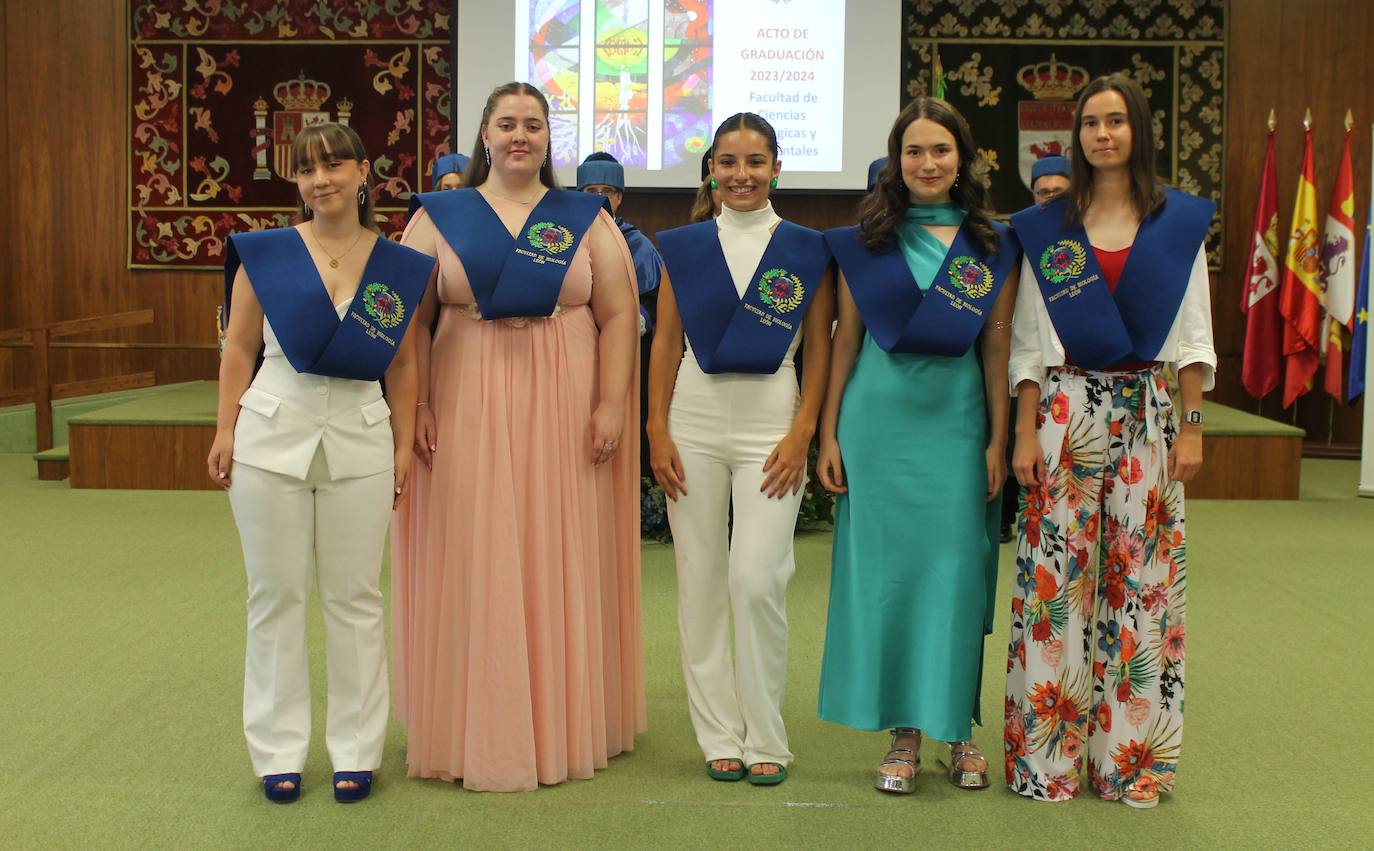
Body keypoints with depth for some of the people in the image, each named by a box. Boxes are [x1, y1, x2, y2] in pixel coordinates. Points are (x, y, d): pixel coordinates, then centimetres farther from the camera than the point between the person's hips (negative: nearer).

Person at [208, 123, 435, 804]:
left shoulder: (399, 268, 5)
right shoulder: (264, 254, 2)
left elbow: (403, 364, 8)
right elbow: (240, 347, 3)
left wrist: (404, 445, 3)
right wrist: (225, 431, -4)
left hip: (360, 440, 1)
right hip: (273, 433, 0)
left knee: (354, 598, 5)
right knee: (276, 593, 5)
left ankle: (355, 751, 16)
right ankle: (279, 750, 16)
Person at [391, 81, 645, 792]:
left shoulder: (587, 219, 8)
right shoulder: (440, 216, 7)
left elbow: (618, 315, 3)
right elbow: (411, 319, 4)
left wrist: (611, 405, -7)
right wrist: (416, 405, -6)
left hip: (564, 414, 0)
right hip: (467, 412, 0)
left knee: (560, 561, 6)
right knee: (471, 565, 3)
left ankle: (563, 725, 19)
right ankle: (475, 729, 15)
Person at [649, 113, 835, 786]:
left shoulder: (807, 250, 3)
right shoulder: (683, 247, 8)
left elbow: (820, 350, 2)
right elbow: (666, 343, 7)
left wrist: (801, 435, -7)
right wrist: (657, 431, 0)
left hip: (772, 422, -2)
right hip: (694, 421, 2)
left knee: (758, 580, -9)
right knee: (700, 582, 4)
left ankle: (766, 739, 6)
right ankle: (719, 735, 15)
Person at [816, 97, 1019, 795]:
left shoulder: (992, 247, 5)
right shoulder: (864, 243, 5)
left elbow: (997, 347, 4)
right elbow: (845, 340, 6)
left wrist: (998, 441, 0)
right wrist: (828, 434, 3)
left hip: (956, 420, 0)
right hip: (878, 417, 0)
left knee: (955, 570, 2)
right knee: (885, 568, 2)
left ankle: (958, 729, 16)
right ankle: (904, 732, 13)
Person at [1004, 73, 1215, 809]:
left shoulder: (1180, 222, 5)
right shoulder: (1044, 228, 4)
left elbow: (1193, 335, 5)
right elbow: (1027, 341, 3)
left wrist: (1191, 426, -1)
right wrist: (1025, 435, -3)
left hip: (1147, 414, 1)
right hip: (1066, 410, 0)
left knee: (1142, 576, 2)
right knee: (1056, 575, 0)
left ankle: (1130, 755, 13)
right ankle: (1049, 753, 9)